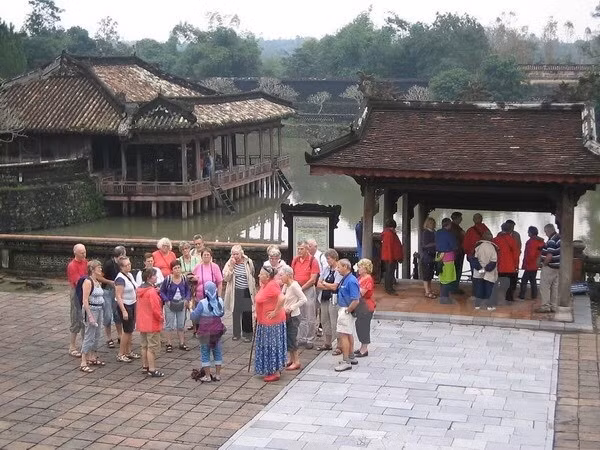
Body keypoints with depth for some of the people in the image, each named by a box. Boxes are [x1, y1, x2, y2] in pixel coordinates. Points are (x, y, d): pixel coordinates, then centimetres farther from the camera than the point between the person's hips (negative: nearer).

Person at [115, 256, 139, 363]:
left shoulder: (130, 275, 8)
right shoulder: (120, 278, -20)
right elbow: (118, 296, -23)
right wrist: (124, 311, -26)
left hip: (133, 305, 9)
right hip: (125, 306, -9)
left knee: (130, 330, 13)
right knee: (127, 330, -4)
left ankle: (128, 352, 24)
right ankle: (120, 355, 5)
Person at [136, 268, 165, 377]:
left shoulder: (140, 290, 6)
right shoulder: (152, 292, -22)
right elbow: (156, 309, -22)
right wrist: (161, 318, -7)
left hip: (142, 322, 9)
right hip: (152, 323, -9)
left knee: (145, 346, 18)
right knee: (153, 347, -1)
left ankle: (145, 367, 27)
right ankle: (152, 370, 2)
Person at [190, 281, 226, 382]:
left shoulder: (202, 303, -19)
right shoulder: (220, 301, -4)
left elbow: (194, 316, -12)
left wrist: (191, 309, 8)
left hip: (205, 332, -4)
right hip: (217, 330, 4)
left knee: (205, 353, 6)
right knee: (217, 352, 14)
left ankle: (207, 376, 8)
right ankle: (217, 374, 18)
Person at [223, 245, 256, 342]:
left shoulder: (248, 262, -4)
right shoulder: (230, 263, -4)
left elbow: (252, 276, 10)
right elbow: (226, 278, -12)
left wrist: (253, 291, 15)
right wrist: (231, 266, -21)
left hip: (246, 292, -1)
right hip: (235, 292, 1)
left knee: (247, 314, -1)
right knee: (236, 313, 9)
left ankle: (247, 334, 10)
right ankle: (236, 333, 21)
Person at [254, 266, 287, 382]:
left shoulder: (272, 285, -22)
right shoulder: (265, 285, 8)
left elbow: (282, 298, -34)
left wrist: (275, 311, -24)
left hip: (272, 322, -10)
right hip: (264, 322, 10)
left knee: (272, 346, -1)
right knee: (268, 345, 16)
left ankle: (276, 372, 7)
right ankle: (272, 370, 26)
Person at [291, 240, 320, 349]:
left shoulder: (313, 261, -8)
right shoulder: (295, 260, 8)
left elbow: (313, 279, -11)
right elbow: (291, 275, 13)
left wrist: (301, 288, -12)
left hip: (308, 290, -5)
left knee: (310, 318, 0)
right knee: (299, 317, 11)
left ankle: (310, 340, 7)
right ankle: (301, 339, 19)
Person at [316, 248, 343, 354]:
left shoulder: (339, 271, -12)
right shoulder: (326, 269, 10)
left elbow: (334, 287, -16)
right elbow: (319, 284, 8)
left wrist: (324, 283, -1)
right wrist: (329, 286, -8)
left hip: (334, 299, -8)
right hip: (324, 298, 8)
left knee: (335, 322, -6)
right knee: (325, 321, 15)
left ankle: (339, 346, 0)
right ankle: (327, 343, 29)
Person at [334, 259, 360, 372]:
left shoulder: (351, 281, -21)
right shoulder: (345, 279, 9)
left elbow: (355, 300, -25)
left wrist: (347, 311, -19)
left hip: (346, 310, -10)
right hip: (343, 309, 10)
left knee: (343, 335, -9)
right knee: (349, 334, 18)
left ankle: (346, 361, -6)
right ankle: (351, 357, 30)